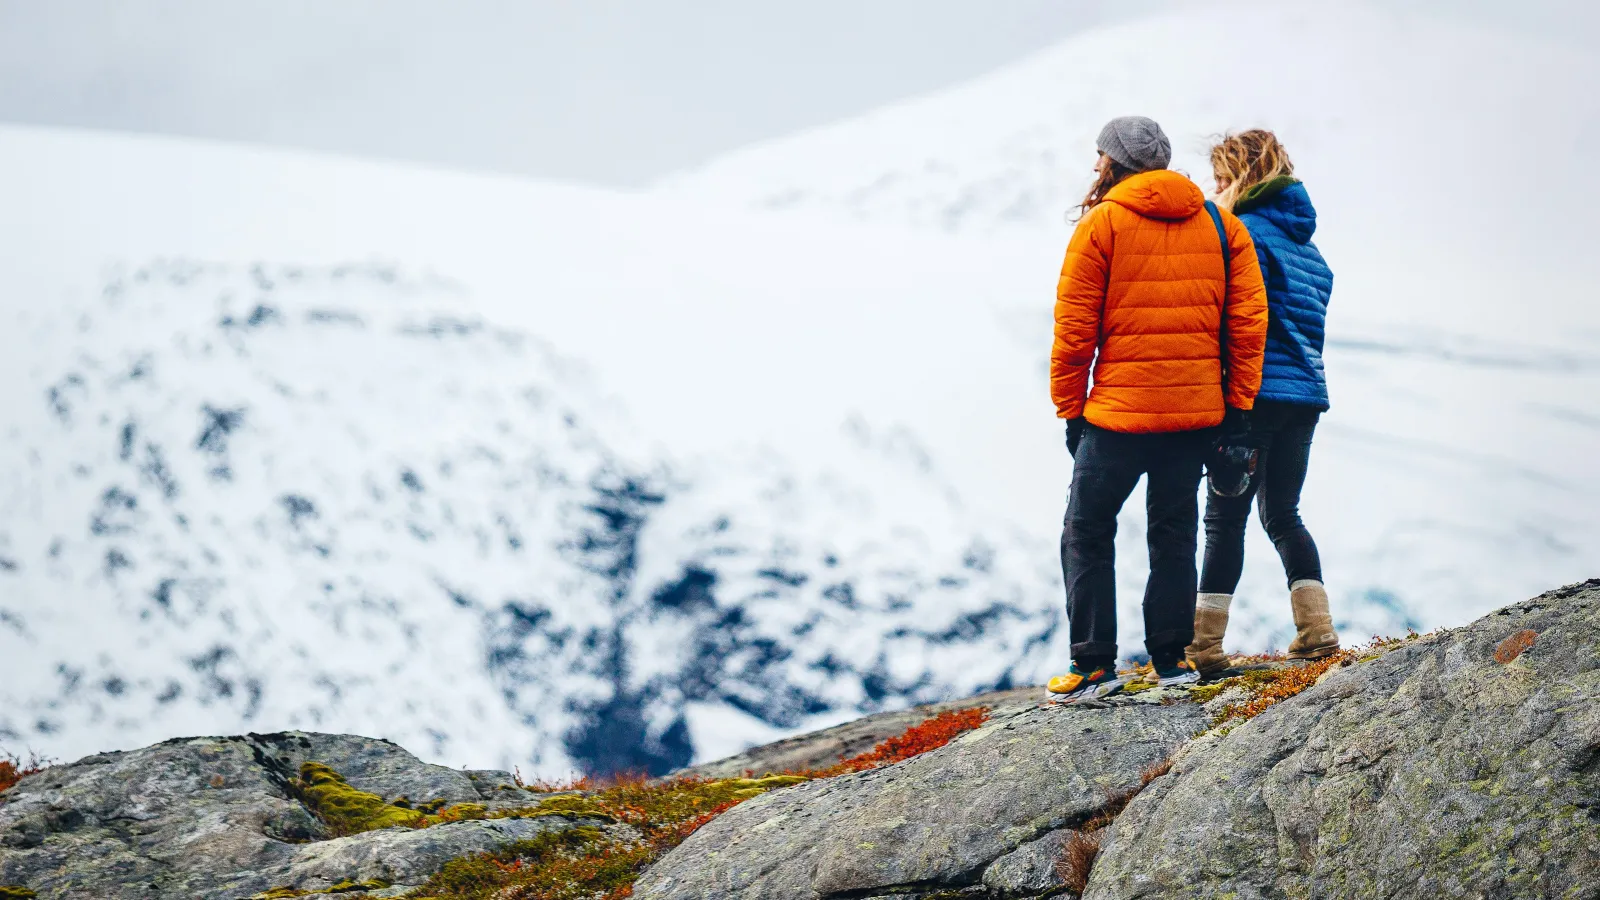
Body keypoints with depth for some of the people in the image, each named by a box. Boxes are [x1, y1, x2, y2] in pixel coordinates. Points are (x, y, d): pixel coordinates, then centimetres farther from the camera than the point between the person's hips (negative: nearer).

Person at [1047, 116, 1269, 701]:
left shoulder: (1101, 225, -5)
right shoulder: (1221, 225, 8)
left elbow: (1074, 328, -7)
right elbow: (1248, 320, 3)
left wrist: (1070, 410, 1)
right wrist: (1238, 403, 7)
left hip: (1120, 412, -4)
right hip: (1197, 412, 4)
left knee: (1087, 533, 6)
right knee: (1174, 533, 14)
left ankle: (1094, 664, 1)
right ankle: (1171, 658, 12)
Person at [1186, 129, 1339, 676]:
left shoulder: (1248, 231, -8)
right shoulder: (1304, 240, 18)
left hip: (1255, 391, -8)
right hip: (1305, 394, 8)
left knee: (1224, 518, -5)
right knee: (1282, 514, 18)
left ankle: (1204, 645, -8)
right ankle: (1317, 630, 11)